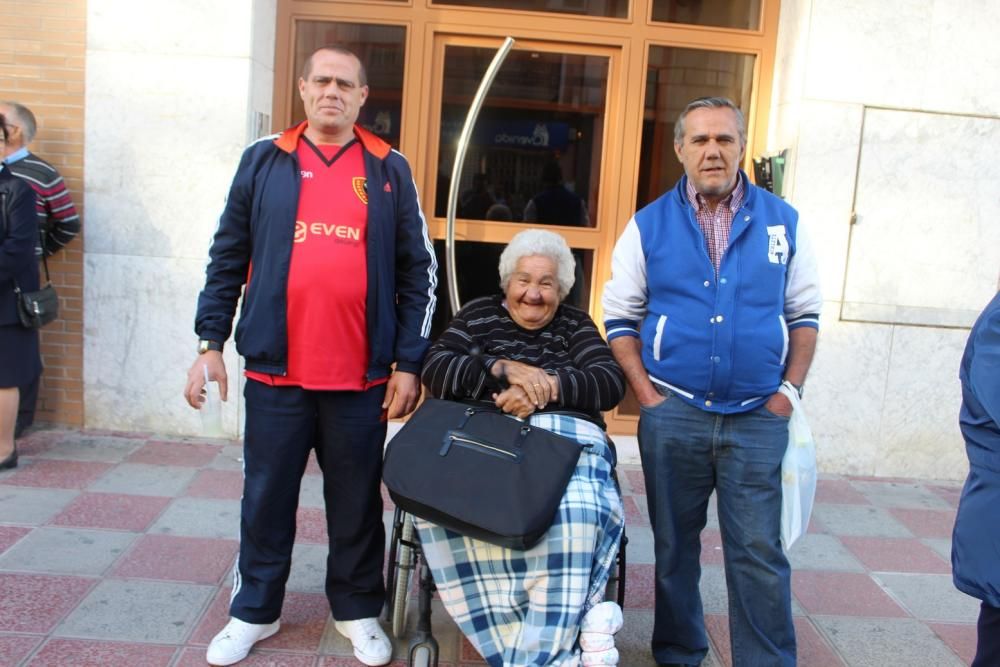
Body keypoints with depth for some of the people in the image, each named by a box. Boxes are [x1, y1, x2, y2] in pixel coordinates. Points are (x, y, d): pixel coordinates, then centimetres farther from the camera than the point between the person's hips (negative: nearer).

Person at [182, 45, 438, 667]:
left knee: (356, 502, 12)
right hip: (275, 371, 1)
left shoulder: (390, 171, 4)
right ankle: (255, 610, 31)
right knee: (267, 498, 13)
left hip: (361, 377, 0)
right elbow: (228, 258, 8)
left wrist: (409, 363, -2)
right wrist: (211, 343, 1)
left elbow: (419, 271, 3)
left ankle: (359, 610, 29)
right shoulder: (263, 160, 6)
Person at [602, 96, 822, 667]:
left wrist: (789, 390, -1)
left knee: (760, 553, 1)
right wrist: (646, 394, -3)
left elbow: (805, 314, 9)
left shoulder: (783, 221, 5)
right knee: (675, 547, 13)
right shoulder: (649, 225, 3)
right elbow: (621, 317, 6)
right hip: (672, 415, 1)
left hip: (759, 418, 0)